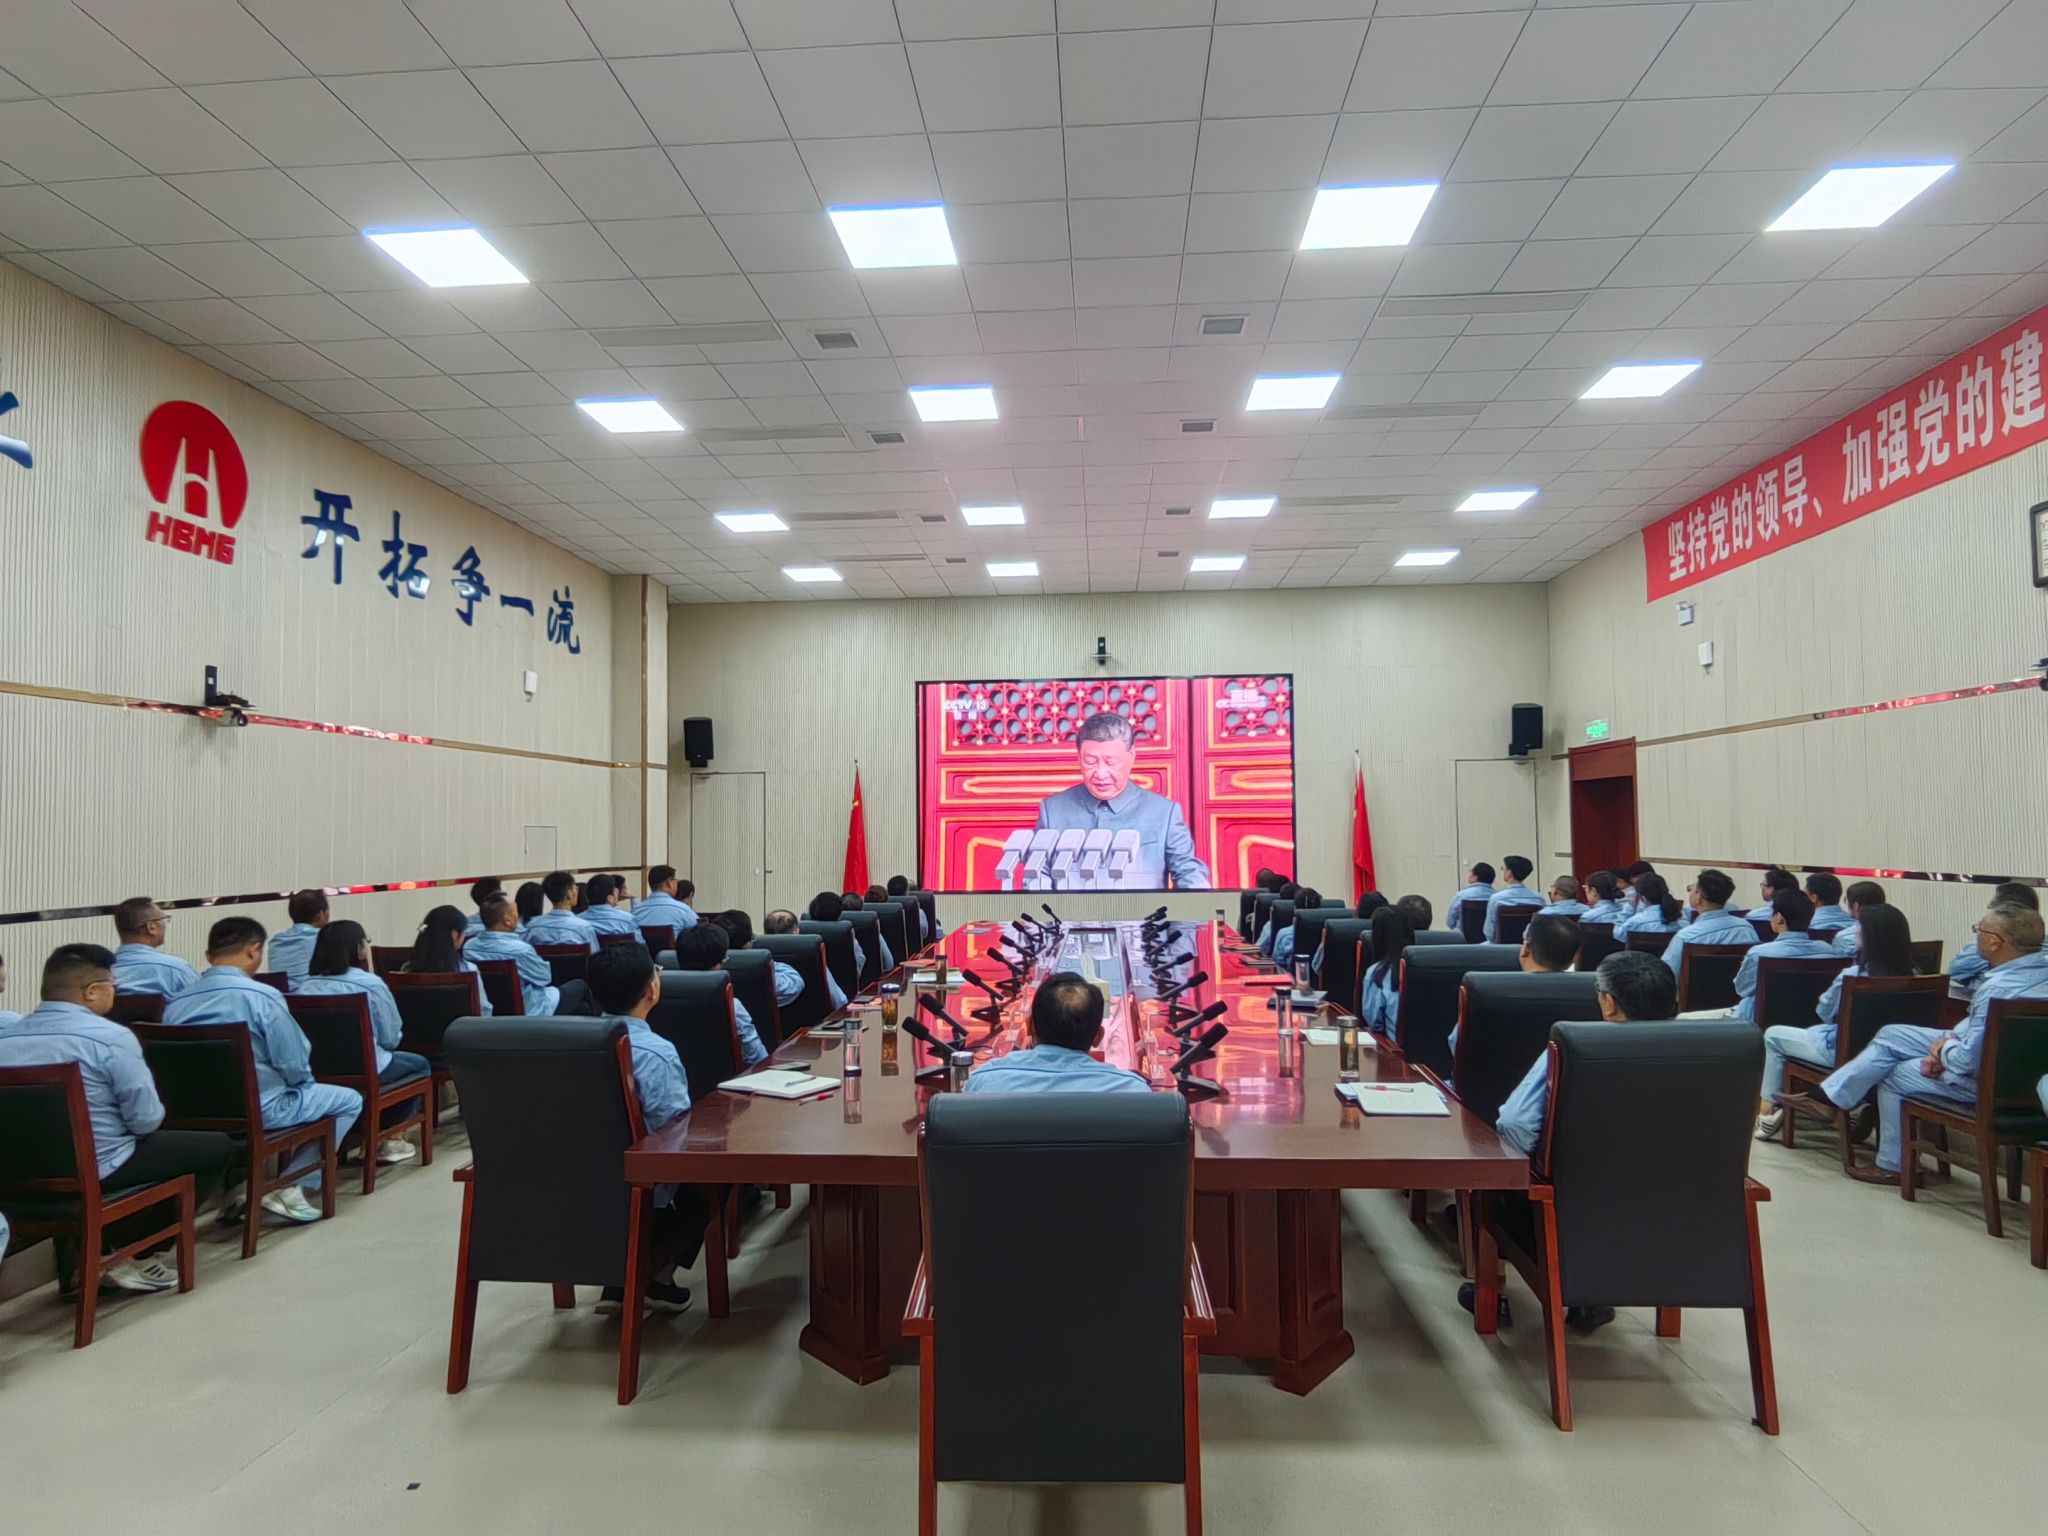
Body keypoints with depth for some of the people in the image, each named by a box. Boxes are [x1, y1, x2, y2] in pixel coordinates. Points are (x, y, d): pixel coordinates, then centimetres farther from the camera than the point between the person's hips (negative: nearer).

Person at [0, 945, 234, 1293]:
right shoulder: (110, 1037, -19)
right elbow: (147, 1120, -17)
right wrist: (153, 1114, 7)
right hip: (96, 1171, -8)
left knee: (157, 1145, 32)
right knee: (218, 1147, 9)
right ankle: (135, 1257, 11)